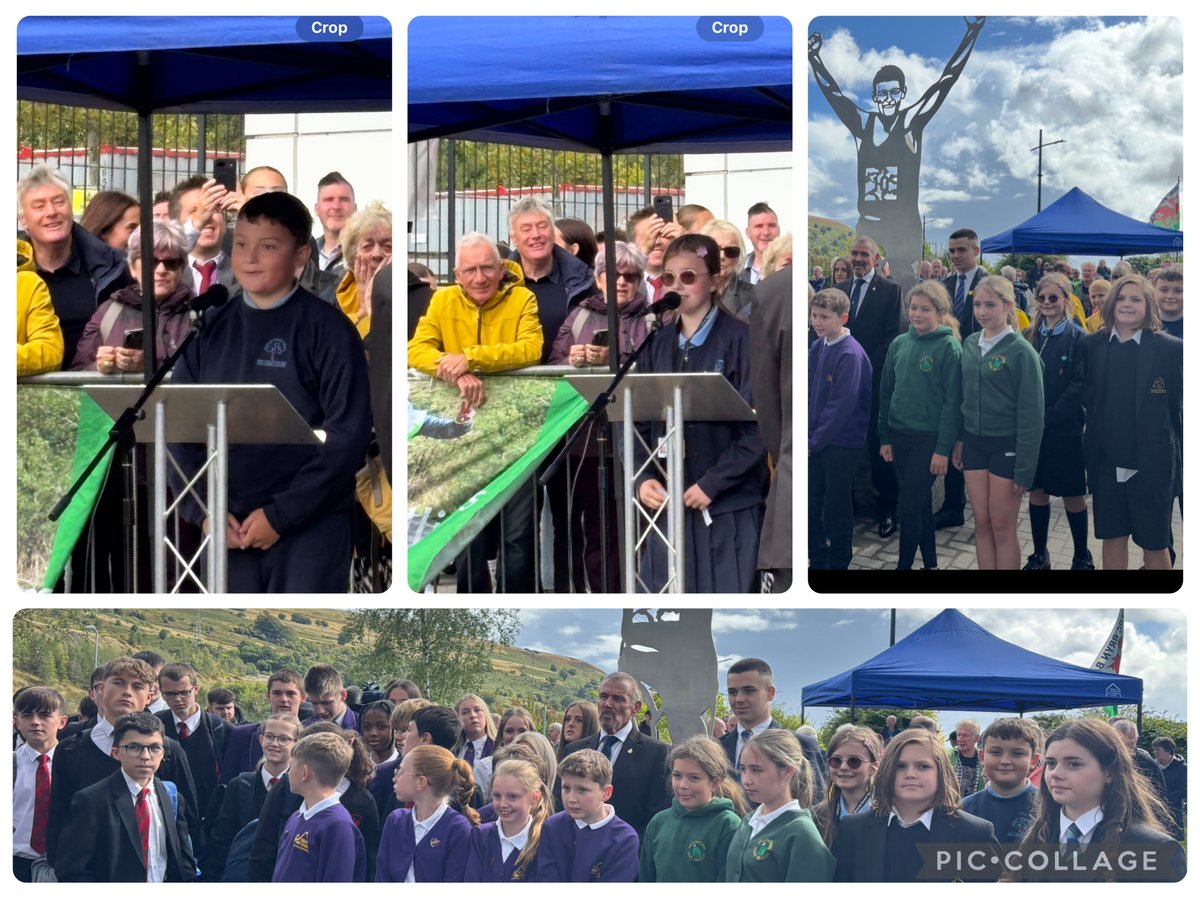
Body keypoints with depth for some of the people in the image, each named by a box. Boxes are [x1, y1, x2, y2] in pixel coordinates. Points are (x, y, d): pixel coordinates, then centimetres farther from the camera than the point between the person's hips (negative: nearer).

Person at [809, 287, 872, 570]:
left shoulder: (850, 355, -19)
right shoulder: (817, 348, 4)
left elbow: (842, 406, -20)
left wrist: (815, 441, -17)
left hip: (841, 443, -7)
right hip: (815, 440, 7)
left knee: (836, 508, 4)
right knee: (812, 504, 13)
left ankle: (838, 562, 17)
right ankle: (817, 560, 26)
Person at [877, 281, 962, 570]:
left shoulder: (949, 347, -10)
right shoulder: (899, 344, 6)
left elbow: (953, 401, -11)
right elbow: (886, 393, 11)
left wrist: (943, 448, -13)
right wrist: (885, 438, 7)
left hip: (929, 439, -5)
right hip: (899, 437, 5)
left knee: (910, 507, -6)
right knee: (921, 503, 13)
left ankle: (904, 565, 3)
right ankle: (930, 562, 22)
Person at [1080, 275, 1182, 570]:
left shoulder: (1171, 349, -7)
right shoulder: (1092, 346, 2)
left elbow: (1181, 409, -4)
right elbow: (1087, 400, 7)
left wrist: (1180, 462, -4)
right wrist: (1089, 452, 0)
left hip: (1152, 464, -3)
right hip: (1107, 463, 3)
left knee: (1154, 544, 6)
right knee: (1113, 538, 11)